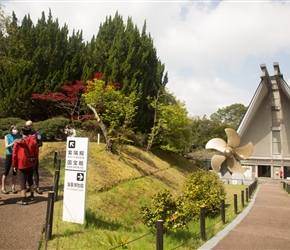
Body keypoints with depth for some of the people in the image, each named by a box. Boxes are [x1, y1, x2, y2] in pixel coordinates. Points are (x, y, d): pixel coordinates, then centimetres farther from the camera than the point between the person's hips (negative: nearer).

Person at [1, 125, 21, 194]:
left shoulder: (18, 136, 4)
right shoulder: (7, 136, -1)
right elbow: (6, 146, -10)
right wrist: (13, 143, -26)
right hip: (9, 155, -2)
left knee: (15, 172, 8)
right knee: (6, 172, 0)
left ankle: (13, 187, 17)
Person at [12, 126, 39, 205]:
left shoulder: (18, 142, -7)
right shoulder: (33, 141, -2)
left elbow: (14, 154, -4)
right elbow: (36, 153, 4)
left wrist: (14, 165, 5)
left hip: (21, 165, -3)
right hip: (31, 164, 3)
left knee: (23, 181, 1)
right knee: (30, 179, 19)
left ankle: (24, 200, 2)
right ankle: (32, 196, 29)